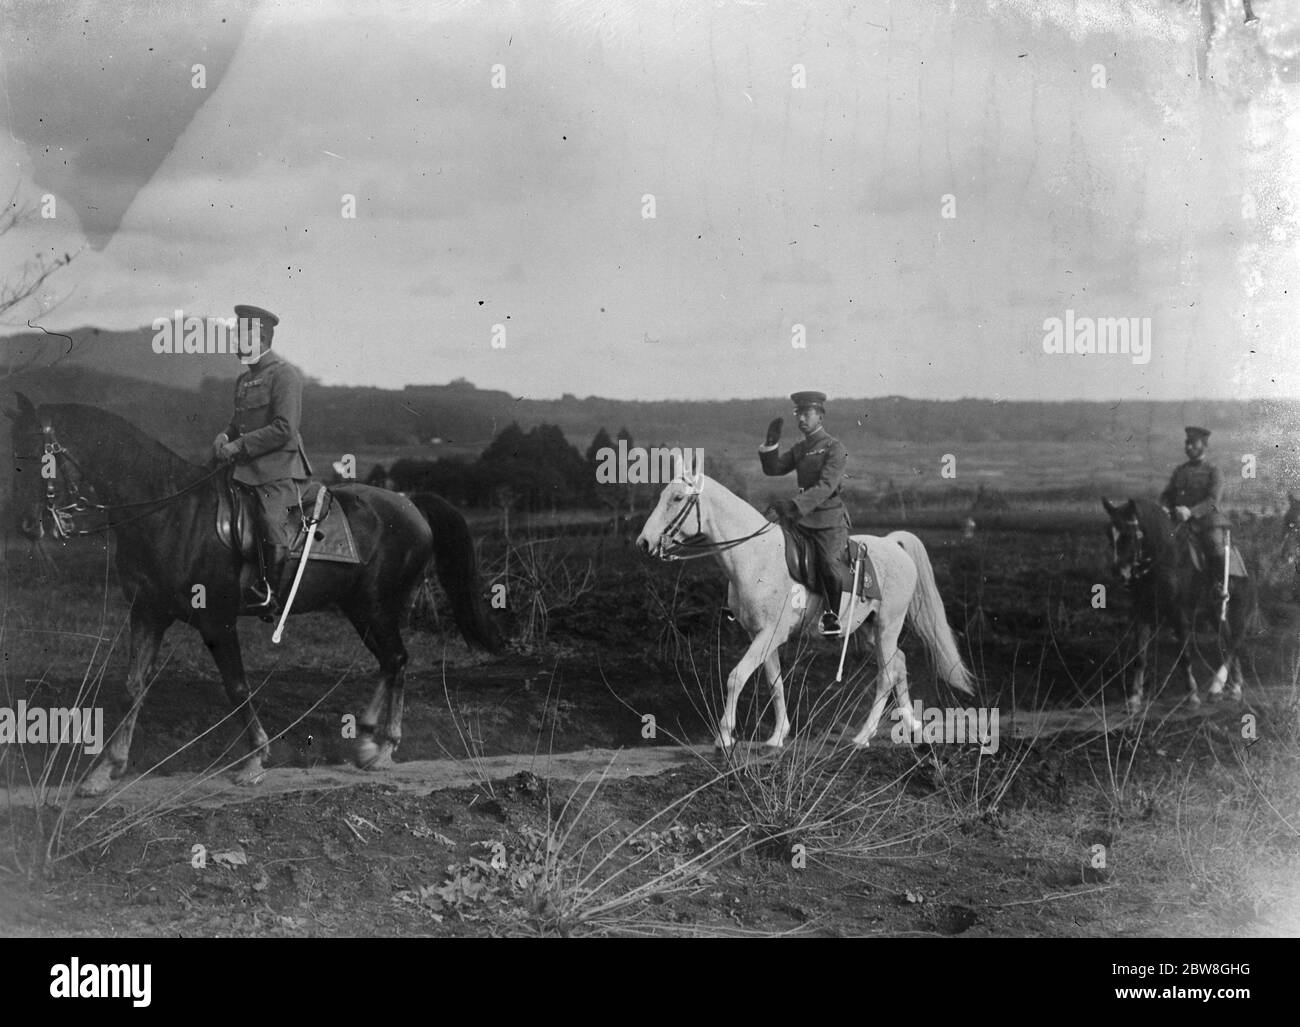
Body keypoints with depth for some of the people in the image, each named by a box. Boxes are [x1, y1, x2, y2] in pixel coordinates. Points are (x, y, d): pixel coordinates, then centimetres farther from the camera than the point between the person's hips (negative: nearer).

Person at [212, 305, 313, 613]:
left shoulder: (284, 374, -8)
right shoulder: (244, 379, 19)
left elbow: (284, 429, -16)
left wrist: (239, 446, -16)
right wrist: (226, 437, 5)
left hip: (278, 469, -9)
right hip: (246, 469, 9)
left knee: (273, 528, -20)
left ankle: (269, 595, -11)